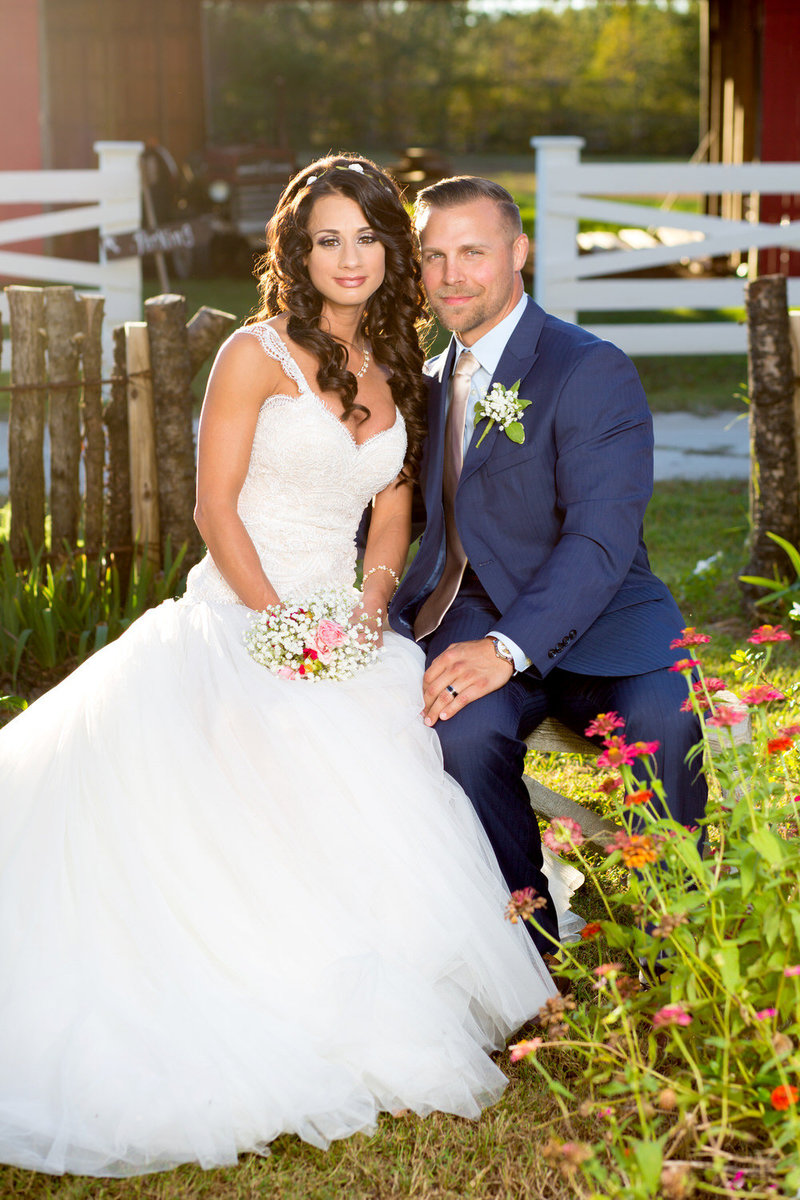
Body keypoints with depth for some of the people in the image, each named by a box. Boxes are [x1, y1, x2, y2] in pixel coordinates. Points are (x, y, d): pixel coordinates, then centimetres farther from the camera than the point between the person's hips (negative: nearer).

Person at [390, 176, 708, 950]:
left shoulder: (593, 371, -8)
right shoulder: (431, 381, 16)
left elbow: (602, 539, -18)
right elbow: (412, 517, 19)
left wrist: (508, 649, -30)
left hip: (594, 622, -4)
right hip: (472, 617, 4)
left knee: (661, 723, -33)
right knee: (462, 731, -29)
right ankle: (527, 949, -8)